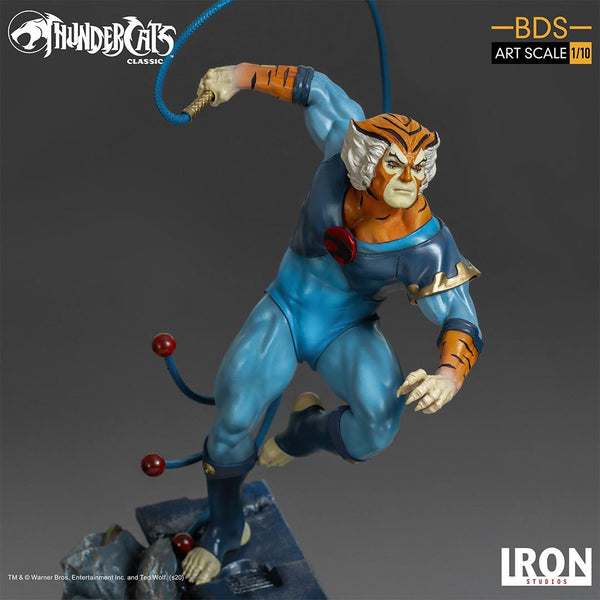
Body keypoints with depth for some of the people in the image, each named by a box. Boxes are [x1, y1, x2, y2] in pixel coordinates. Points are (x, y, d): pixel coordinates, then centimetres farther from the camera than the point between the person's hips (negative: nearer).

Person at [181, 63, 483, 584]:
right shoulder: (345, 142, -20)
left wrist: (449, 375, -46)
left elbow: (461, 322, -25)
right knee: (233, 419, -18)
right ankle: (225, 528, 13)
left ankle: (310, 429, 8)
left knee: (379, 427, -31)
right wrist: (241, 75, 0)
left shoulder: (427, 246, -25)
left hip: (348, 331, -1)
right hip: (285, 309, 2)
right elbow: (316, 86, -2)